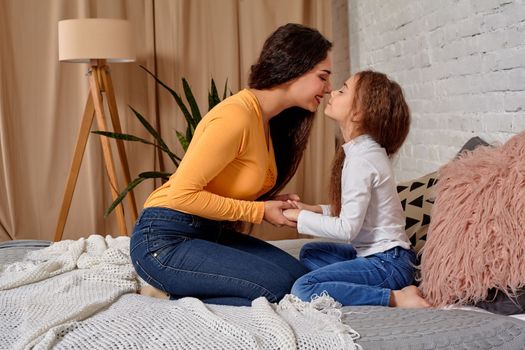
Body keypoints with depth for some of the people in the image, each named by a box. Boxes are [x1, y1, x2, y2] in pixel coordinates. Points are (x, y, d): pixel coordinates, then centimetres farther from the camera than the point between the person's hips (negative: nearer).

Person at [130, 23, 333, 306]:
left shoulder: (268, 120, 9)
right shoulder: (236, 117, -21)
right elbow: (183, 193, -23)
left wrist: (272, 202, -4)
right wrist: (259, 211, -16)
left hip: (208, 232, 9)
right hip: (162, 241, -9)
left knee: (298, 275, -3)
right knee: (279, 285, -19)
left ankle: (180, 292, 1)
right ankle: (167, 296, -6)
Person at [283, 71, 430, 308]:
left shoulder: (361, 159, -20)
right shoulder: (369, 150, 9)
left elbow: (348, 228, -21)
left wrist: (302, 217, -9)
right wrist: (314, 210, 9)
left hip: (386, 262, -10)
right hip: (375, 253, 10)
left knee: (303, 289, -21)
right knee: (310, 252, 25)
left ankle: (395, 298, -16)